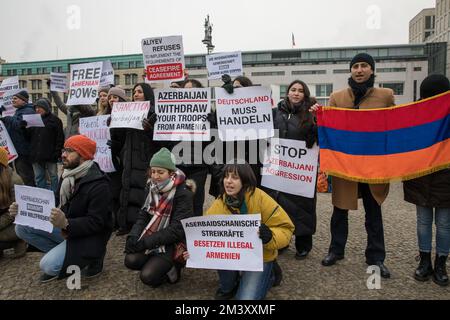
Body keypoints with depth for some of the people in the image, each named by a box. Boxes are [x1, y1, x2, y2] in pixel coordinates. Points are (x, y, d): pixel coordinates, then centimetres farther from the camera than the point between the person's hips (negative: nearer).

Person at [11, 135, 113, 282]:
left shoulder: (99, 184, -21)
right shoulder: (67, 175, 4)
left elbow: (96, 223, -24)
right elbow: (57, 205, 10)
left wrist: (66, 223, -39)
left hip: (89, 236, -8)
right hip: (65, 227, 8)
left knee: (48, 265, -23)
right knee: (22, 227, -4)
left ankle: (92, 257, 1)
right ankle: (60, 255, 6)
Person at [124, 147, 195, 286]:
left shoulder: (183, 193, -18)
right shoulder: (153, 188, 4)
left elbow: (177, 230, -21)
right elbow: (143, 215, 5)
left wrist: (145, 242, -22)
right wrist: (133, 236, -14)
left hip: (172, 244, -6)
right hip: (151, 239, 6)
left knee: (148, 276, -19)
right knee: (131, 261, -17)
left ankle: (172, 268, 8)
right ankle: (157, 264, 8)